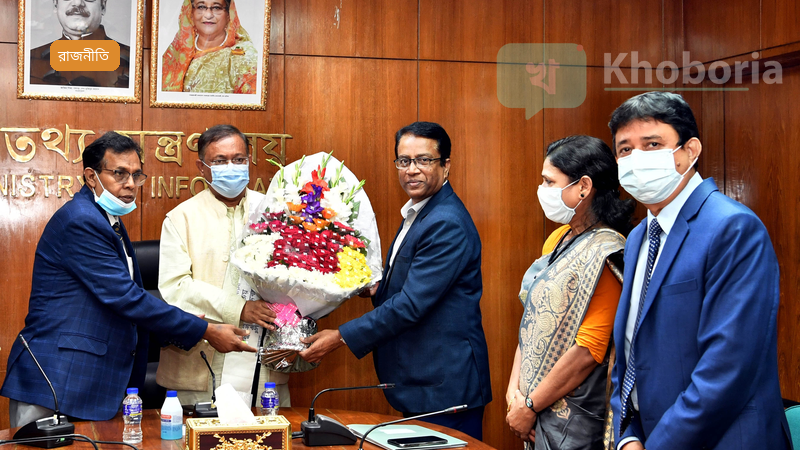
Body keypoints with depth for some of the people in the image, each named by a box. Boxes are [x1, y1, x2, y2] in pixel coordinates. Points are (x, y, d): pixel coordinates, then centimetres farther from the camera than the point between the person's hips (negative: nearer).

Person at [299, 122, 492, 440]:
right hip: (420, 380, 10)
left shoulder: (447, 225, -20)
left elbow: (412, 304, -23)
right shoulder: (418, 213, 14)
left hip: (444, 386, -10)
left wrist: (341, 337, -17)